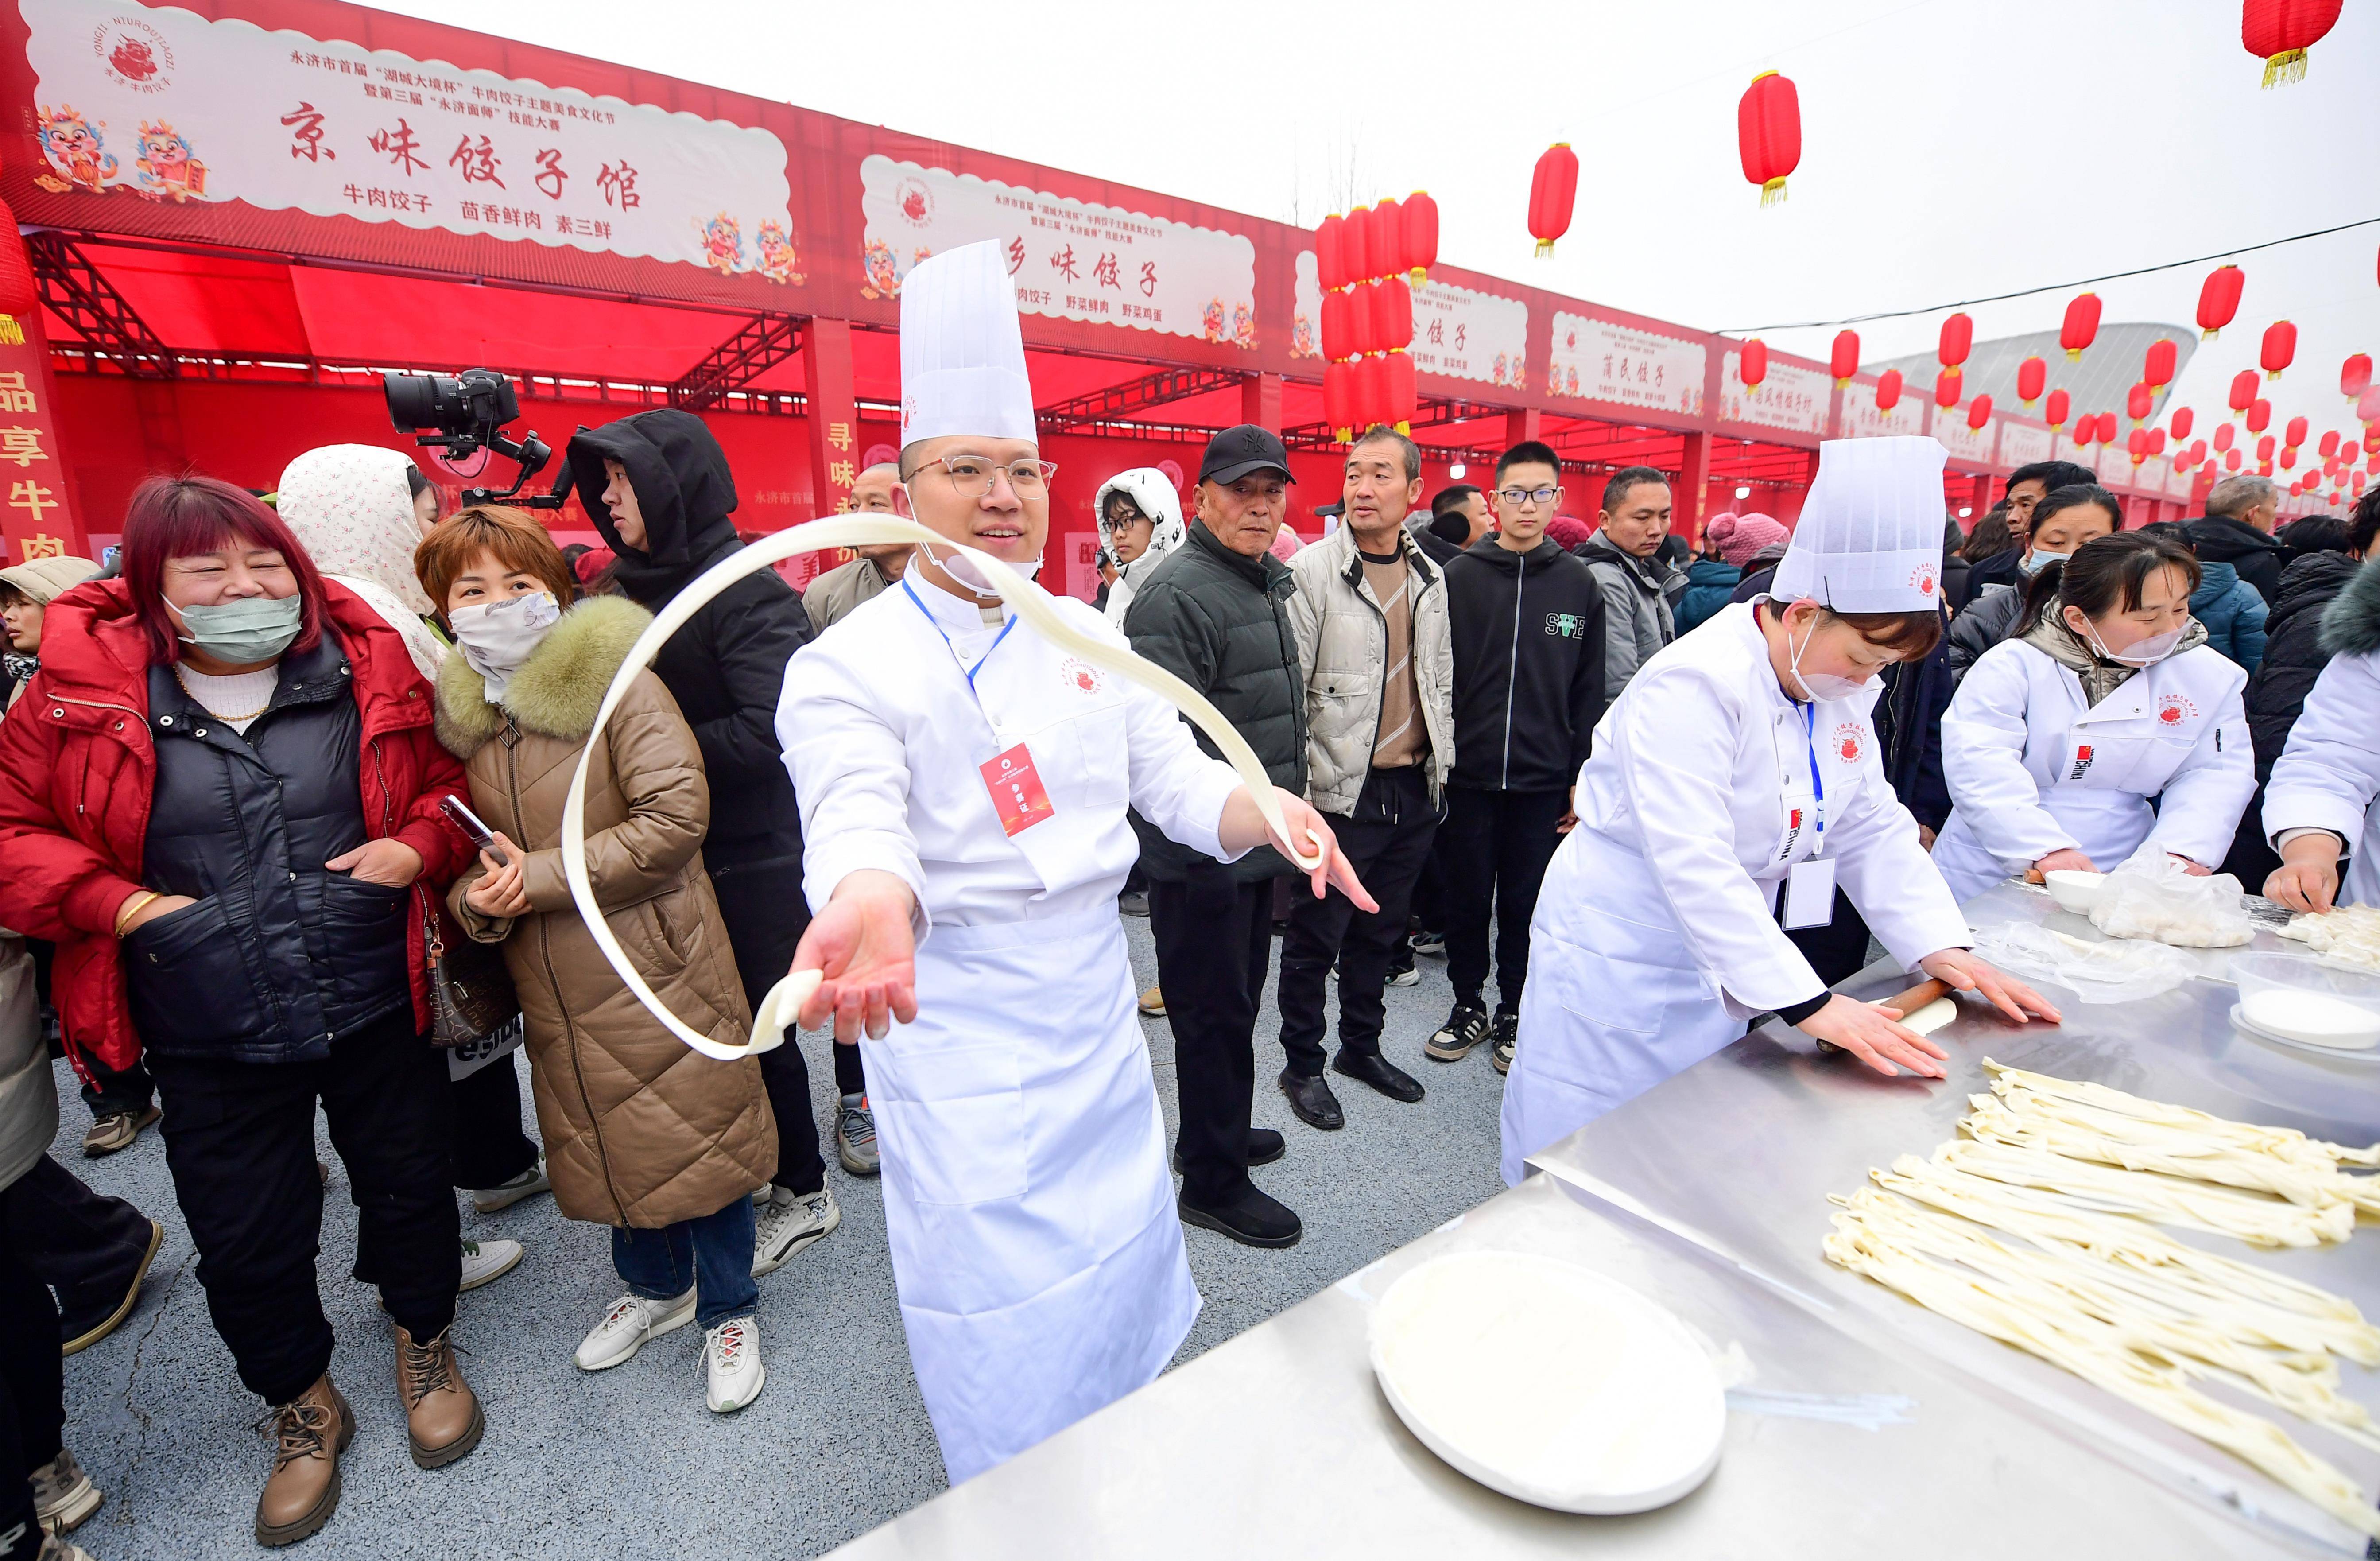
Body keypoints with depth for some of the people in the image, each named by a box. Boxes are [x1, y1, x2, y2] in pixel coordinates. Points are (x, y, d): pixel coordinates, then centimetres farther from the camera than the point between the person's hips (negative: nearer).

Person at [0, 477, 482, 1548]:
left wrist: (417, 845, -13)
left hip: (377, 1012, 0)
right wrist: (116, 902, -11)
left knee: (408, 1186, 16)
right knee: (244, 1242, 14)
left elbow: (448, 780, 6)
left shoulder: (367, 669, -4)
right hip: (210, 1045, 0)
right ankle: (302, 1404, 42)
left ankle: (425, 1340, 45)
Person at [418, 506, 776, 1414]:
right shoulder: (460, 713, 7)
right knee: (607, 1142, 20)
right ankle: (657, 1285, 45)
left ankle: (728, 1310, 29)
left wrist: (540, 879, -19)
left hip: (654, 961, -6)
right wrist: (478, 899, -5)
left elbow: (677, 814, -22)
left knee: (698, 1131, 5)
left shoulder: (616, 683, -13)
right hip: (552, 983, 6)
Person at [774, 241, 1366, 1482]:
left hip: (1098, 1006, 6)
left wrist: (1268, 811, -20)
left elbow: (1176, 776, 2)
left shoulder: (1086, 636, 4)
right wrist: (870, 902, -52)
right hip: (962, 1034, -5)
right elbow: (860, 814, -29)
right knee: (1007, 1356, 9)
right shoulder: (847, 668, -12)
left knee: (1122, 1285, 25)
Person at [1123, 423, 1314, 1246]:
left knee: (1236, 1001, 22)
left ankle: (1216, 1132, 43)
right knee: (1214, 1012, 4)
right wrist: (1205, 844, -25)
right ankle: (1214, 1181, 24)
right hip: (1203, 855, -10)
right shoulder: (1177, 593, -19)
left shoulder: (1267, 582, 14)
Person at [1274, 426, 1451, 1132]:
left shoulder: (1431, 577, 9)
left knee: (1380, 932, 19)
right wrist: (1295, 789, -14)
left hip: (1414, 790, 6)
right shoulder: (1311, 570, -10)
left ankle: (1362, 1046, 38)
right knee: (1315, 938, 6)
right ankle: (1302, 1065, 26)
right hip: (1340, 790, -6)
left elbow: (1442, 681, 17)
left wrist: (1442, 765, 13)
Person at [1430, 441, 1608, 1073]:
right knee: (1465, 900, 10)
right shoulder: (1459, 577, 1)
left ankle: (1513, 1012, 29)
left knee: (1527, 905, 10)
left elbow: (1589, 691, 6)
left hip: (1543, 782, 1)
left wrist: (1583, 778, 3)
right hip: (1467, 776, -1)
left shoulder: (1580, 584, 5)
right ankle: (1469, 1005, 29)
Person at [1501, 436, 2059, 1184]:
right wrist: (1810, 1004, -30)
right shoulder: (1694, 685, -26)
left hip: (1720, 959, 8)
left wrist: (1941, 947, -1)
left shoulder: (1840, 693, 4)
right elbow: (1694, 864, -32)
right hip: (1620, 956, -8)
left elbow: (1873, 828, 10)